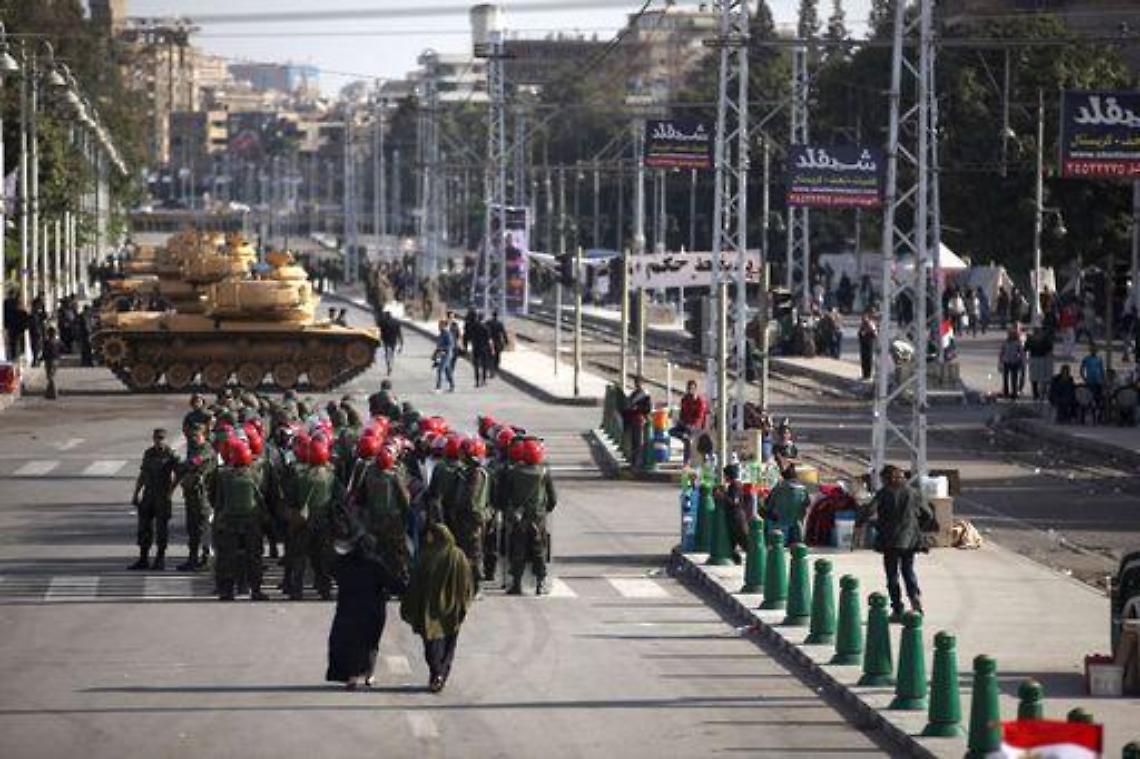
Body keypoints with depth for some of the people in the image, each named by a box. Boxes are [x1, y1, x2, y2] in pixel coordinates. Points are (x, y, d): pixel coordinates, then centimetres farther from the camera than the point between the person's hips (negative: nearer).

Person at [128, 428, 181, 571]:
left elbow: (177, 475, -5)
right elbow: (142, 475, 16)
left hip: (162, 496, -5)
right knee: (144, 526, 6)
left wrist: (170, 491, -13)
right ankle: (143, 560, 13)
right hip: (148, 494, 5)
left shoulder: (170, 455, -6)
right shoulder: (148, 453, 11)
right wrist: (136, 493, 14)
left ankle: (160, 559, 7)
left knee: (161, 527, -1)